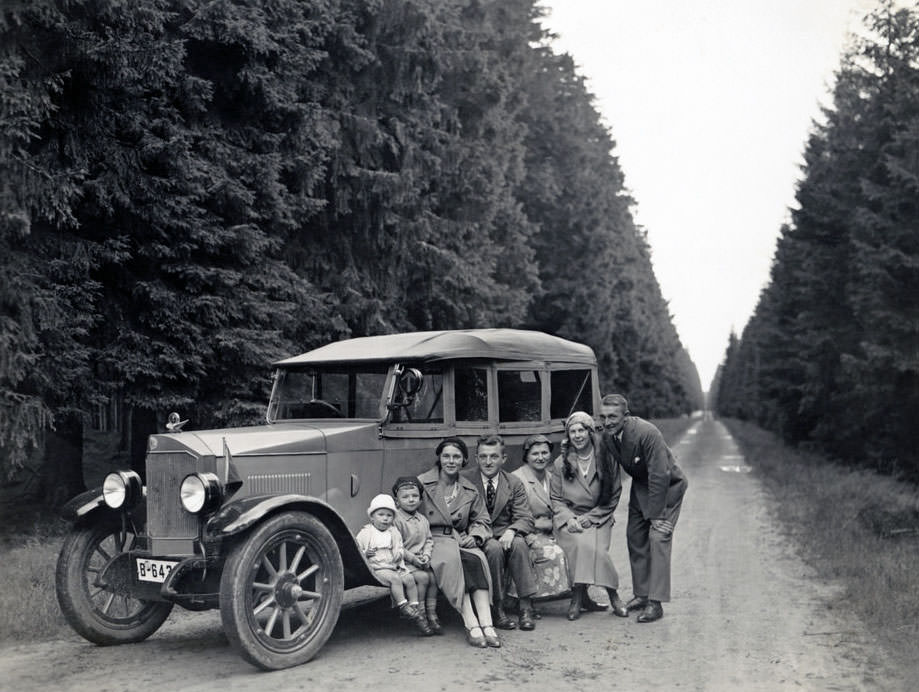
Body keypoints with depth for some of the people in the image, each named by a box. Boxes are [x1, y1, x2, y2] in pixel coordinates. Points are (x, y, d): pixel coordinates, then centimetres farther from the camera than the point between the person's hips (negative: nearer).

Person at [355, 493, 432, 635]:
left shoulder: (394, 533, 15)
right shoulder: (365, 533, 1)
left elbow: (400, 549, 19)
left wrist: (399, 554, -5)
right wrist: (365, 554, -19)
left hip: (394, 567, 5)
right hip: (377, 569, -5)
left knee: (409, 579, -16)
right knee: (395, 579, -30)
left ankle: (414, 608, -12)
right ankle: (403, 606, -29)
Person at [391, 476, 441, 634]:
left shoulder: (423, 519, 14)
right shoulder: (397, 520, -8)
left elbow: (429, 540, 13)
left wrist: (426, 555, -6)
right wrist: (413, 558, -16)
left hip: (420, 560, 6)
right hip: (404, 562, -6)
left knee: (433, 577, -16)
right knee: (422, 577, -24)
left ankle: (432, 615, -8)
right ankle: (420, 615, -14)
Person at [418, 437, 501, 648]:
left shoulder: (470, 490, 17)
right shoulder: (422, 484, 4)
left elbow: (482, 520, 18)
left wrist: (474, 536, -4)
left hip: (459, 540, 3)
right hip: (432, 541, -3)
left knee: (476, 558, -31)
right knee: (452, 559, -36)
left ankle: (486, 623, -38)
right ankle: (471, 625, -39)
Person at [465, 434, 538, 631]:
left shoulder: (514, 484, 6)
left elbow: (525, 519, -1)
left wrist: (511, 531, -23)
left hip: (505, 536, 2)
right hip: (480, 540, -2)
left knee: (519, 543, -30)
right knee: (494, 547, -33)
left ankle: (525, 606, -25)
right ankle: (497, 608, -24)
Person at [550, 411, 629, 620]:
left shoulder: (606, 460, 2)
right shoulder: (561, 463, 6)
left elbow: (613, 497, 4)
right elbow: (555, 498, 8)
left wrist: (590, 517, -7)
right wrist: (569, 519, -11)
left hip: (598, 518, 0)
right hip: (569, 519, 1)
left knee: (595, 548, -30)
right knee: (582, 543, -30)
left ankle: (578, 597, -12)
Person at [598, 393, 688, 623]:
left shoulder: (647, 433, -32)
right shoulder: (607, 436, -11)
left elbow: (660, 476, -30)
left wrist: (656, 515, -27)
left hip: (668, 486, -7)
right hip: (641, 486, 7)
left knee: (658, 538, -14)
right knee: (634, 537, 6)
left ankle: (655, 603, -13)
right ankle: (641, 595, 17)